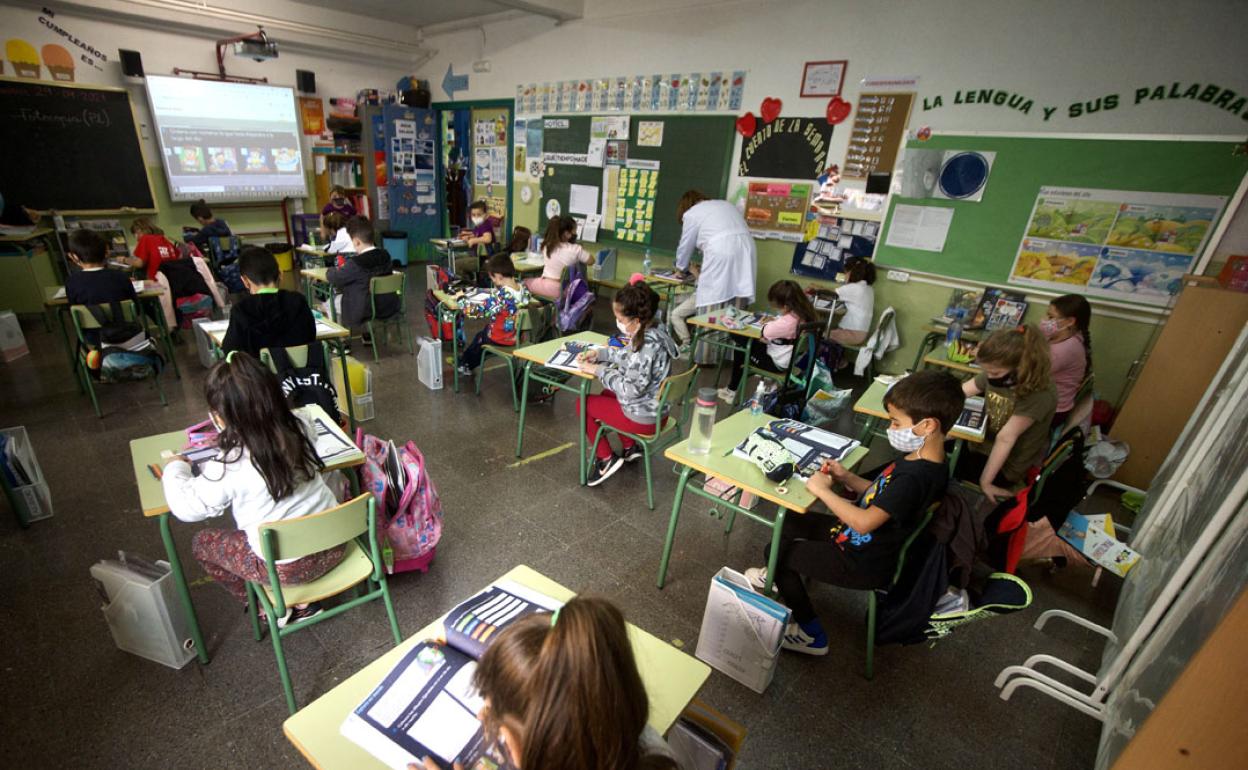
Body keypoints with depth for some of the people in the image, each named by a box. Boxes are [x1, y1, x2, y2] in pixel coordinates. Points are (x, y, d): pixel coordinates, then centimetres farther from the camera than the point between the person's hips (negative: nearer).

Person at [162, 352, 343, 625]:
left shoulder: (230, 466, -23)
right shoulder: (298, 428, -11)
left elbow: (187, 507, -8)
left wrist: (175, 469, 10)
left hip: (287, 566, -5)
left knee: (202, 543, 19)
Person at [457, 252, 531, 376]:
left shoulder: (500, 295, -30)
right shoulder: (523, 287, -8)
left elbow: (479, 311, -26)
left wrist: (460, 302, -13)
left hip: (502, 339, -7)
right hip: (519, 334, 7)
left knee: (479, 337, 24)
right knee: (484, 331, 30)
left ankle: (464, 364, 48)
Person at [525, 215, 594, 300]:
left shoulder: (547, 245, -2)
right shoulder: (576, 249, -14)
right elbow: (591, 261, 1)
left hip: (545, 286, 3)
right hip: (560, 290, -3)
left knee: (527, 282, 32)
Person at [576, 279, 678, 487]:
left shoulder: (647, 345, -31)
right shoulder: (652, 330, -3)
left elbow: (631, 389, -28)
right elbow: (629, 355, 15)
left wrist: (599, 371, -18)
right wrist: (600, 353, 6)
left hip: (643, 416, -9)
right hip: (654, 407, 9)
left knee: (583, 404, 6)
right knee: (606, 395, 31)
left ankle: (606, 459, 13)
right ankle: (630, 448, 30)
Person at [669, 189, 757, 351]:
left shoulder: (691, 214, 13)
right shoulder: (726, 204, 32)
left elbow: (685, 247, 19)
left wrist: (683, 268, 39)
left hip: (721, 257, -6)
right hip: (745, 255, 6)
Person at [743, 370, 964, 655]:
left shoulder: (916, 476, -33)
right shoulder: (916, 459, -3)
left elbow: (864, 522, -31)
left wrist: (822, 490, -21)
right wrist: (847, 478, -4)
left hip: (863, 564, -9)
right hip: (863, 542, 9)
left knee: (775, 551, 0)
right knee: (789, 523, 17)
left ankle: (811, 634, 13)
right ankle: (784, 577, 42)